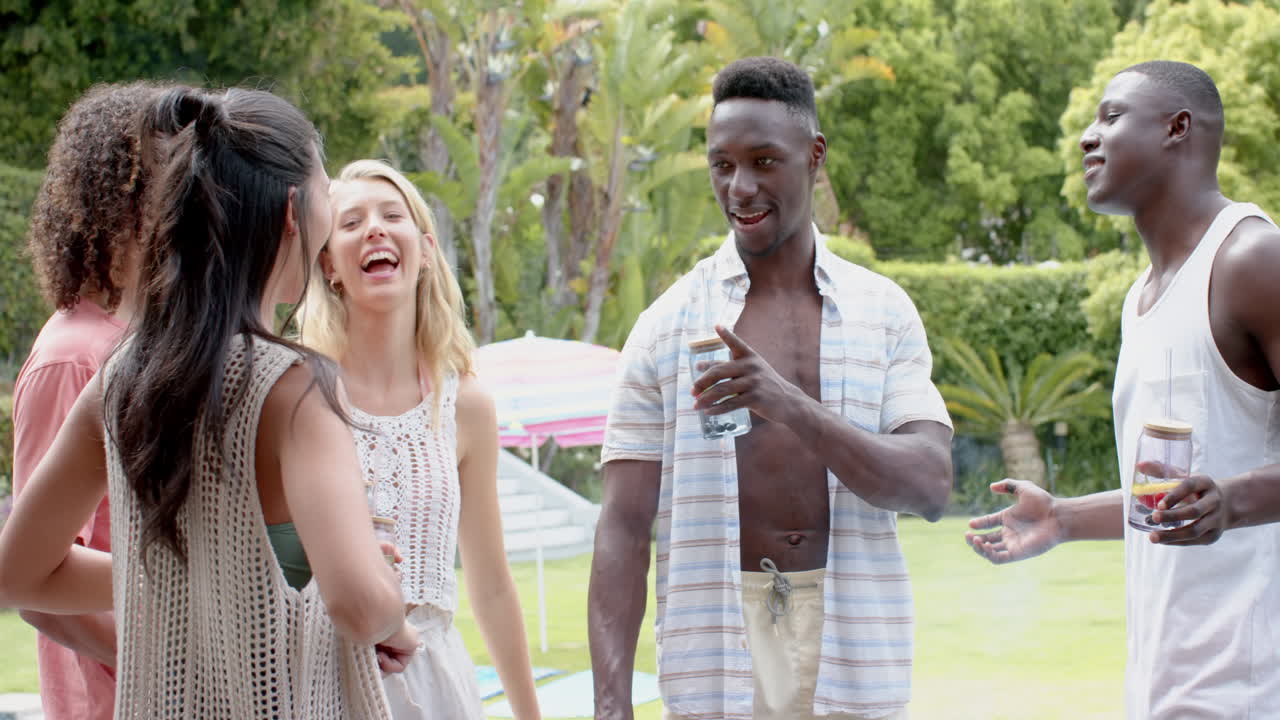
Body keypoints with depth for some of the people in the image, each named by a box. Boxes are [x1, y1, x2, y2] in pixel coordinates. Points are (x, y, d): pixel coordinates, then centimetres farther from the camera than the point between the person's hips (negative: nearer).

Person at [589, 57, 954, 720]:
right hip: (717, 656, -1)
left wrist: (793, 407, -20)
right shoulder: (668, 325, 2)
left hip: (853, 660, 1)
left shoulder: (882, 312, 6)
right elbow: (624, 529, -1)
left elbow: (930, 486, -6)